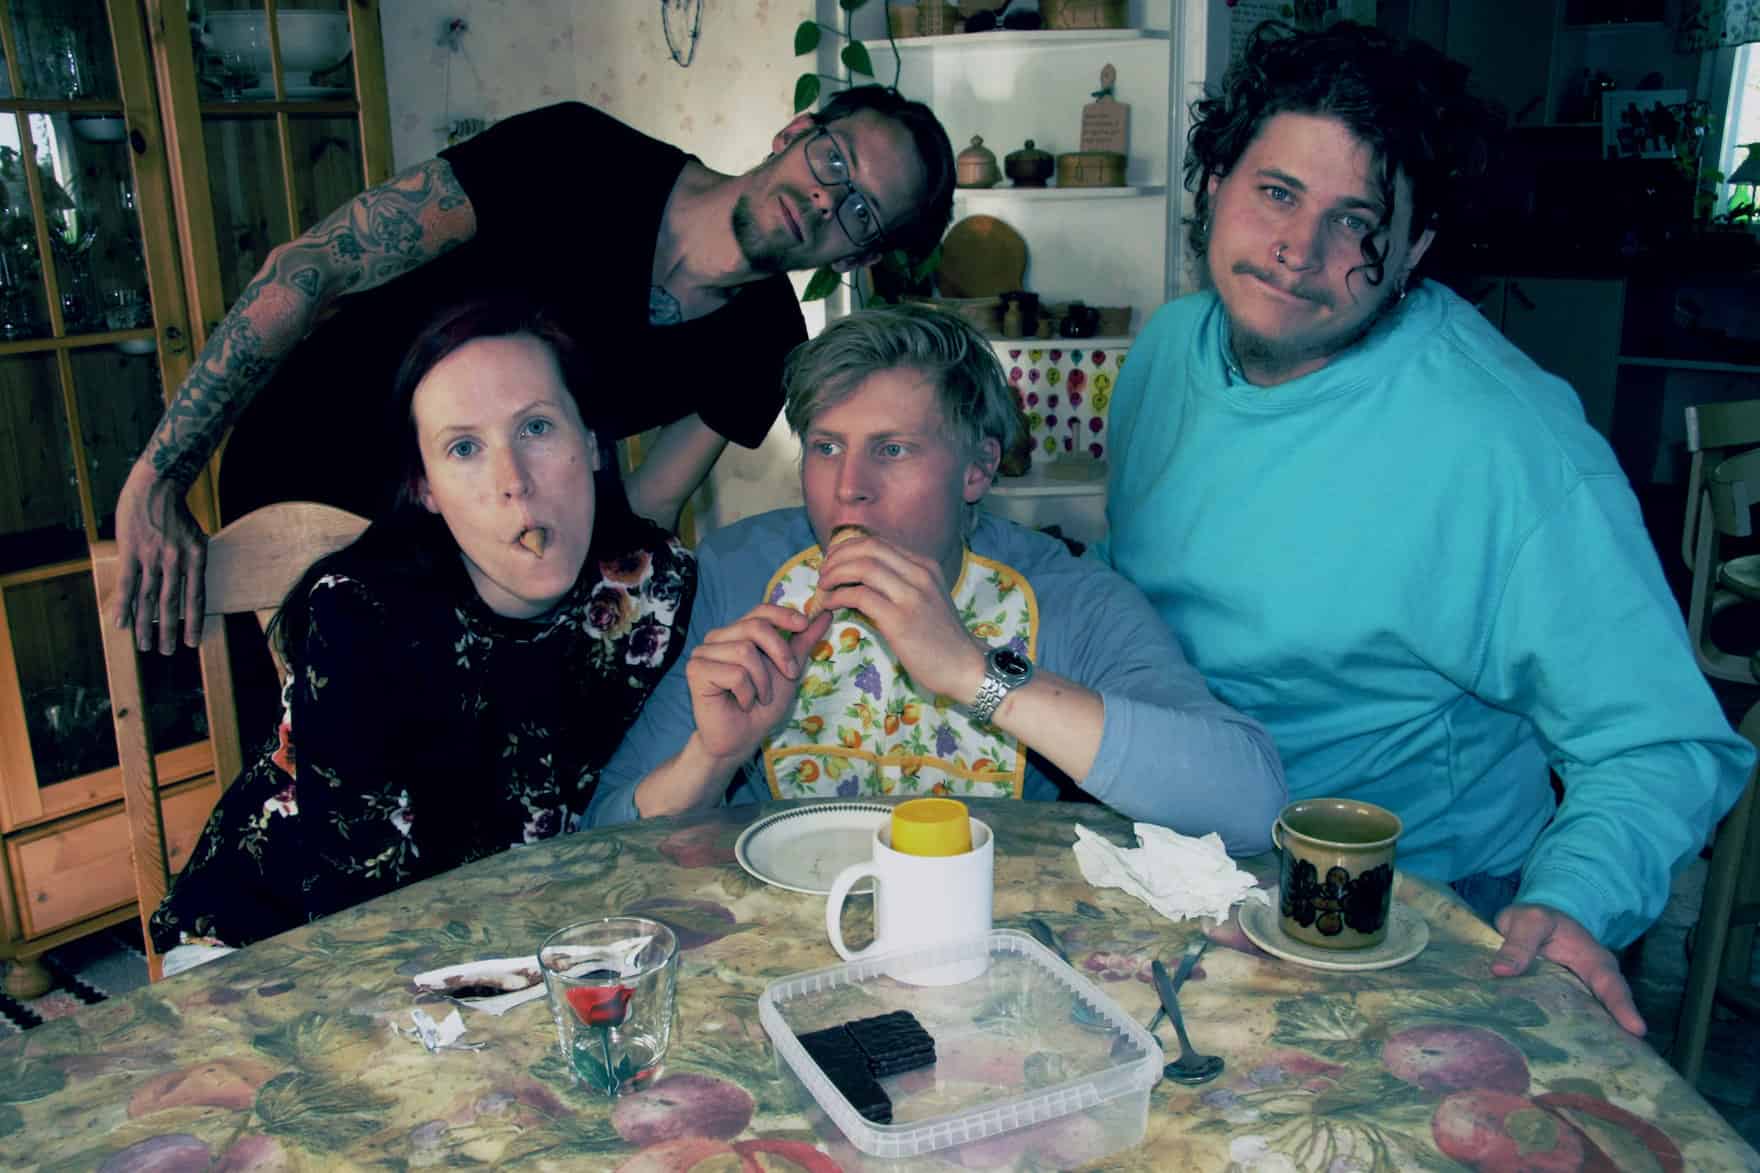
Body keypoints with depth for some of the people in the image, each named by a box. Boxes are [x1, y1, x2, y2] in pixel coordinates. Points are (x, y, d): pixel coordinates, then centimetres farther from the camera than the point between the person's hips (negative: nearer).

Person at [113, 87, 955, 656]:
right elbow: (312, 269, -24)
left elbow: (639, 520, -4)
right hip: (307, 485, -4)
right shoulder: (578, 162, -24)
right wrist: (159, 478, -26)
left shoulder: (761, 346, -10)